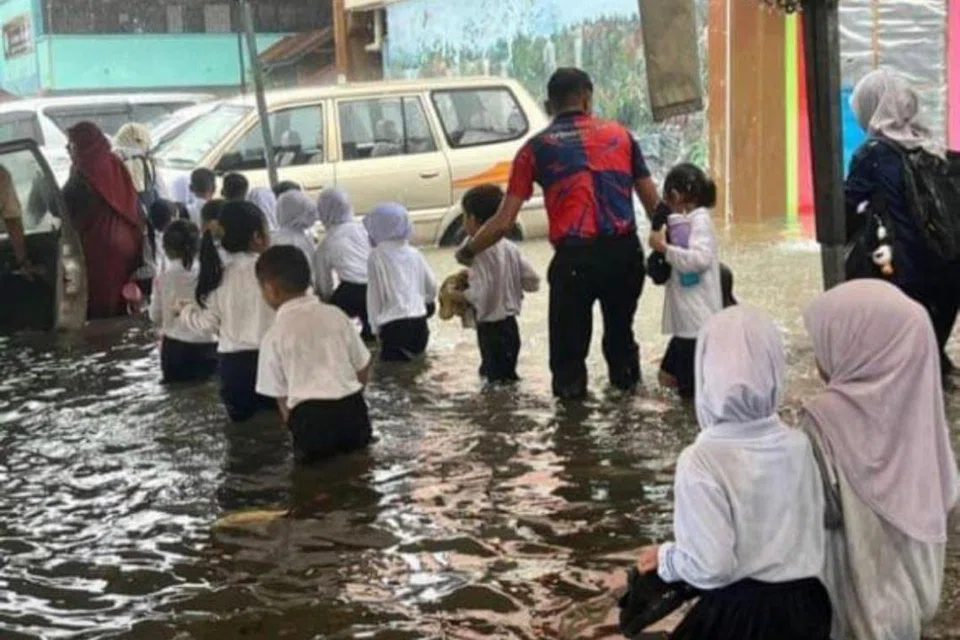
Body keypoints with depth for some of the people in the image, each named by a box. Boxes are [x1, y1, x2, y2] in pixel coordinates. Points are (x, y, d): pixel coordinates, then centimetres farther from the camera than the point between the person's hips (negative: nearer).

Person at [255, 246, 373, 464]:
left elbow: (280, 395, 6)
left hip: (310, 416, -3)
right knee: (357, 441, 26)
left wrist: (295, 427, 17)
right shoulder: (336, 315, 10)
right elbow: (363, 366, 15)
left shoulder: (274, 336, 2)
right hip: (352, 410, 3)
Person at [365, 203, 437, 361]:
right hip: (419, 324, 5)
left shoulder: (377, 255, -5)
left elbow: (374, 295, -3)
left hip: (393, 326, -5)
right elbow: (432, 287, 16)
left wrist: (376, 327, 6)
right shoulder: (414, 254, 10)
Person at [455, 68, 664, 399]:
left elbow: (504, 222, 2)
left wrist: (468, 252, 17)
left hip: (575, 258, -3)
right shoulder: (619, 134, 12)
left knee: (569, 345, 10)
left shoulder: (537, 147, 6)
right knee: (620, 331, 25)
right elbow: (654, 203, 10)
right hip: (625, 252, 3)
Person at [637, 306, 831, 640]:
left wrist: (664, 557, -3)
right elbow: (817, 533, 6)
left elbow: (711, 566, -21)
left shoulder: (701, 460, -21)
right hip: (804, 607, 5)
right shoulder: (798, 445, -5)